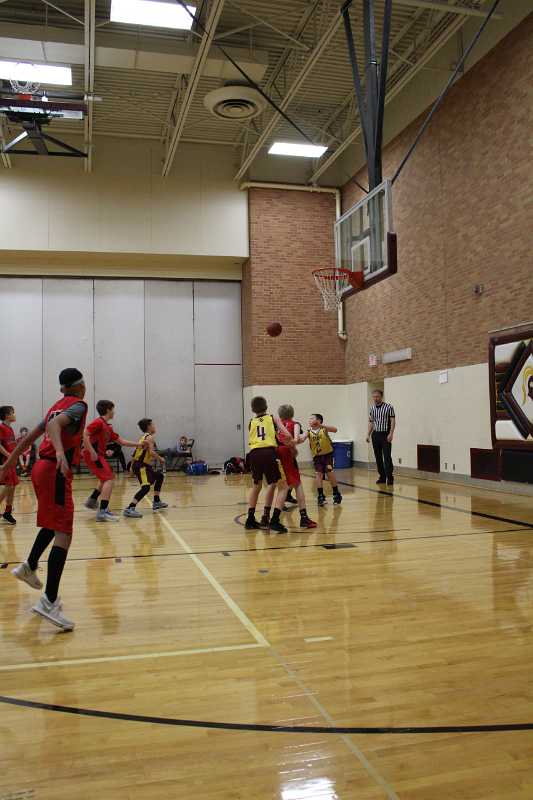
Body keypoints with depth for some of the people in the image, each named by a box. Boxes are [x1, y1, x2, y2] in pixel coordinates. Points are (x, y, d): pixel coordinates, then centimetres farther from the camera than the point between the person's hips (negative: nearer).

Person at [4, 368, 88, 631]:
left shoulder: (57, 406, 19)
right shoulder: (78, 405, -6)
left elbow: (30, 436, 24)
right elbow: (54, 425, -26)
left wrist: (10, 462, 31)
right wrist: (60, 452, -43)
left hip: (42, 468, 9)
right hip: (55, 471, -9)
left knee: (53, 524, 30)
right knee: (63, 534, -14)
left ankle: (29, 567, 45)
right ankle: (49, 602, -21)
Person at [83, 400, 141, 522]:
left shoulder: (108, 427, 18)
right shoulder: (98, 422, -9)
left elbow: (121, 441, 19)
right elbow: (85, 435, -20)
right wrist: (92, 452, -25)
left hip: (99, 455, 10)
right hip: (93, 455, -10)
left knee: (106, 478, 26)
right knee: (109, 479, -15)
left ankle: (92, 500, 35)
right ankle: (102, 512, -20)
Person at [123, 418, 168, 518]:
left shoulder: (144, 437, 18)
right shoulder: (150, 437, -10)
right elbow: (151, 452, -23)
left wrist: (132, 466, 21)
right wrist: (160, 459, -7)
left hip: (144, 465, 10)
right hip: (141, 466, -10)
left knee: (160, 476, 26)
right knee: (146, 487, -24)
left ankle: (156, 502, 31)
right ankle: (130, 509, -34)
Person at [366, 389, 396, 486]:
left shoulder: (388, 407, -6)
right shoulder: (372, 409, 11)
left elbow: (393, 421, -8)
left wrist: (391, 433, -17)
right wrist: (368, 434, 10)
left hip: (385, 435, -5)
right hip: (375, 435, 6)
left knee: (387, 457, -8)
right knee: (378, 457, 7)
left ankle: (390, 477, -4)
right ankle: (382, 477, 15)